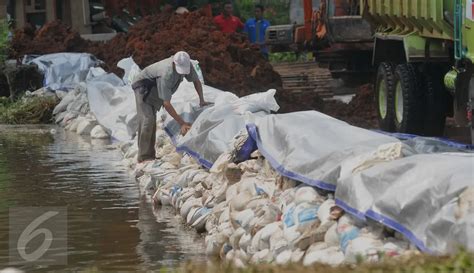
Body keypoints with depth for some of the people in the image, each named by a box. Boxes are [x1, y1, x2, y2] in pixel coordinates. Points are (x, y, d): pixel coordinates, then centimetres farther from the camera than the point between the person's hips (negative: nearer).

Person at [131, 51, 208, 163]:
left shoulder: (187, 64, -20)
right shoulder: (166, 75, -41)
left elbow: (196, 81, 3)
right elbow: (166, 104, -39)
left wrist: (202, 100, -8)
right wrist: (182, 123, -39)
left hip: (154, 91, 8)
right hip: (143, 86, -8)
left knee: (152, 122, 9)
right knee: (147, 120, -19)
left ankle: (150, 155, 12)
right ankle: (144, 156, -20)